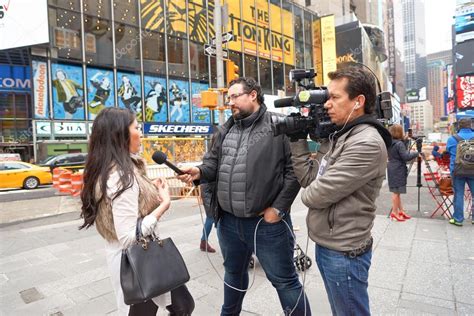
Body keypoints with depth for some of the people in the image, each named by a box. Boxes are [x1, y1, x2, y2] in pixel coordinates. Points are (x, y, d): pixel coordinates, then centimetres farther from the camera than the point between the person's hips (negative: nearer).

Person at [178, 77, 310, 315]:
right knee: (234, 273, 28)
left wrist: (278, 208, -14)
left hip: (267, 222, -6)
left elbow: (294, 169, -12)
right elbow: (214, 162, 13)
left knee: (284, 280, 10)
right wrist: (200, 171, -9)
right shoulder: (225, 130, 10)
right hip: (228, 221, 7)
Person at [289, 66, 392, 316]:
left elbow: (316, 195, -27)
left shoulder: (367, 144, -24)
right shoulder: (337, 136, 6)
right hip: (325, 245, 9)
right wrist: (298, 139, -2)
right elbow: (308, 178, 2)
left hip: (344, 253, -8)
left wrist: (308, 192, -4)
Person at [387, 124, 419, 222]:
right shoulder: (399, 144, -17)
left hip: (392, 170, 8)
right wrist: (416, 153, -3)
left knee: (396, 191, 13)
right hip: (398, 171, -8)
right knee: (396, 192, -1)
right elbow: (406, 157, -19)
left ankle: (401, 211, 23)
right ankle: (395, 212, 7)